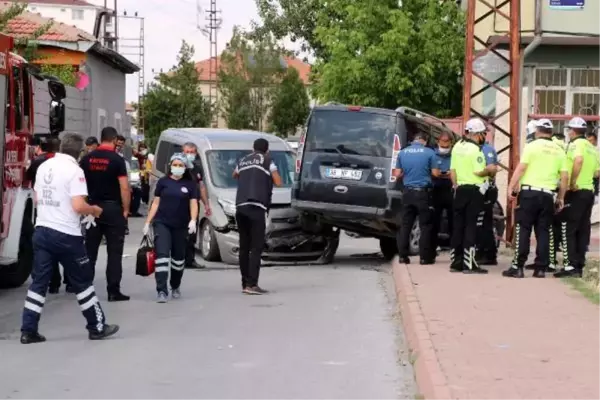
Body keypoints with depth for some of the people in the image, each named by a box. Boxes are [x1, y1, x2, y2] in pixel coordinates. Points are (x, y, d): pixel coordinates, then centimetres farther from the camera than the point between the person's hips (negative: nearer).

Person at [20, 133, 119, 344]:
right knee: (82, 281, 6)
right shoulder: (74, 170, -13)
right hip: (66, 234, -6)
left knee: (39, 281, 6)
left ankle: (28, 331, 3)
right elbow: (78, 206, -20)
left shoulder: (44, 166, 9)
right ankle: (97, 327, 15)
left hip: (42, 230, 6)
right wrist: (94, 210, -1)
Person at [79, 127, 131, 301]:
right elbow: (124, 188, -14)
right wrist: (125, 210, -5)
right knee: (114, 252, 0)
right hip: (113, 208, -4)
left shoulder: (87, 159, 4)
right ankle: (113, 291, -1)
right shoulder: (117, 160, -9)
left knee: (90, 250, 10)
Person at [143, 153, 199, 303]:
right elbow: (156, 203, 8)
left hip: (181, 226, 1)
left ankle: (175, 287, 33)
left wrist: (193, 220, -19)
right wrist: (148, 222, 5)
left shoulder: (190, 184, 3)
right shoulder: (163, 182, 4)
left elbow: (193, 204, -2)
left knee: (179, 257, 12)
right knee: (162, 255, -14)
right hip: (162, 223, -1)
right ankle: (162, 291, -17)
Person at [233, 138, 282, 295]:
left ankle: (245, 283, 11)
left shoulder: (243, 161, 21)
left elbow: (235, 175, 41)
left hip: (240, 206, 5)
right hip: (256, 207, -5)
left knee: (244, 247, 10)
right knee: (256, 247, -7)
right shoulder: (267, 161, 6)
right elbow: (278, 182, 4)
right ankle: (252, 284, -15)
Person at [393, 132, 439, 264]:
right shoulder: (429, 152, -6)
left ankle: (403, 256, 7)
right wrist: (441, 173, 18)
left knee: (405, 225, 8)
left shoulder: (403, 152, 5)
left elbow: (397, 174, 7)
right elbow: (435, 173, -4)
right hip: (423, 192, -3)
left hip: (407, 192, 3)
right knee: (425, 225, 3)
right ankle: (425, 257, 1)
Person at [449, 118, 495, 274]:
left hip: (460, 189, 7)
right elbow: (479, 172, -18)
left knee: (458, 225, 10)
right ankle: (469, 264, -6)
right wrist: (489, 170, -1)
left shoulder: (457, 146, 9)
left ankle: (456, 262, 12)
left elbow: (452, 170, 11)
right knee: (470, 226, -5)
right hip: (474, 190, -7)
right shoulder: (475, 150, -14)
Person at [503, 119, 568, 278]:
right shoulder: (559, 151, 9)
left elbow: (521, 168, -10)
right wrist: (561, 198, 15)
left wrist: (511, 187, -6)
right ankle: (541, 268, 7)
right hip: (548, 194, 4)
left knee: (523, 230, -1)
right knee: (543, 232, 8)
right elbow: (564, 177, 7)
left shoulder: (532, 146, -3)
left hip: (530, 192, -4)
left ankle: (518, 267, -4)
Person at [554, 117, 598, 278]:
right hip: (589, 191, 8)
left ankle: (570, 265, -10)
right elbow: (596, 172, 16)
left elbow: (578, 160, -30)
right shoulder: (592, 148, 16)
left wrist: (572, 182, -24)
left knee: (568, 229, -5)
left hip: (575, 192, -8)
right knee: (583, 230, 9)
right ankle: (579, 266, 10)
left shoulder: (575, 144, -10)